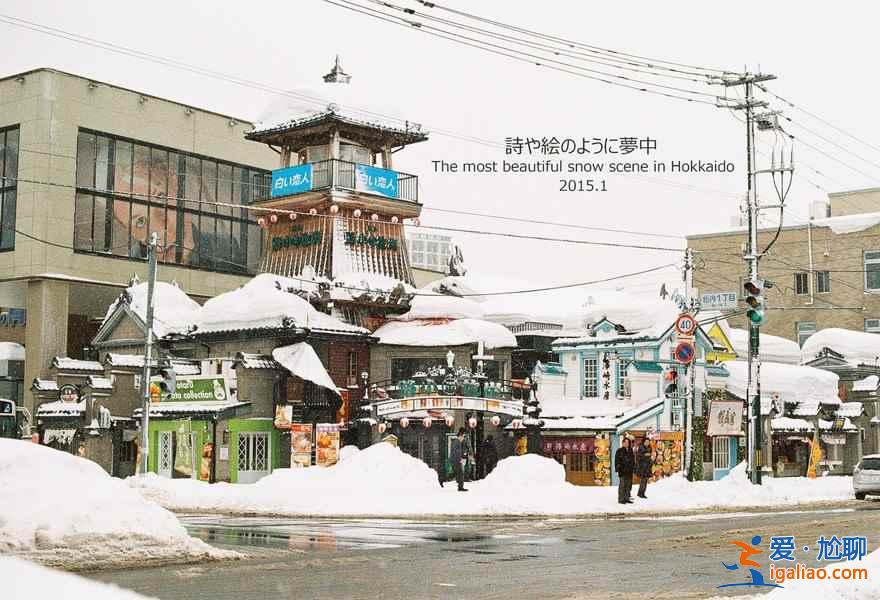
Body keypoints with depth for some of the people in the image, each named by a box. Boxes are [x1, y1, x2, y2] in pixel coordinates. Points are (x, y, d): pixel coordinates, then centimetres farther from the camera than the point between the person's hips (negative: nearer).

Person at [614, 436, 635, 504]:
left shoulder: (630, 450, 15)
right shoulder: (619, 451, -5)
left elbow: (632, 460, 23)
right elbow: (617, 461, -8)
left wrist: (633, 467, 17)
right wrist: (618, 469, -14)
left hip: (629, 471, 7)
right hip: (622, 471, -7)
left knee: (629, 485, 10)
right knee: (622, 485, -8)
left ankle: (627, 498, 19)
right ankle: (621, 499, -5)